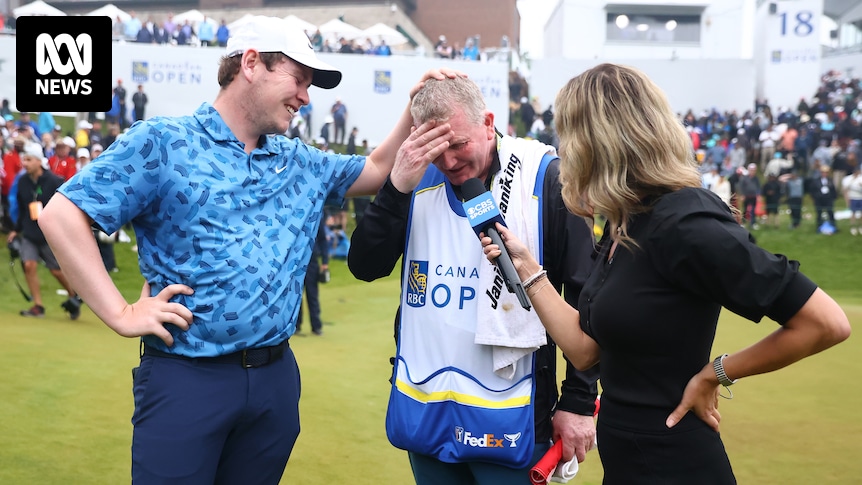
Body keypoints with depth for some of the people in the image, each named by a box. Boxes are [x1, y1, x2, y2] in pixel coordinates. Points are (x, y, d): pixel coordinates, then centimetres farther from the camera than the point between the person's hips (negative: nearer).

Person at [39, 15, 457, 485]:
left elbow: (378, 170, 22)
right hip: (185, 376, -5)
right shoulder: (162, 143, -6)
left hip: (277, 375, 6)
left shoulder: (301, 163, 12)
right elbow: (62, 215, -10)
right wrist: (121, 314, -14)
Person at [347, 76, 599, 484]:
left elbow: (584, 296, -7)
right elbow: (365, 267, -2)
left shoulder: (545, 178, -9)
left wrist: (578, 402, -6)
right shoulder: (420, 180, 3)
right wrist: (397, 188, -14)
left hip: (506, 415, -4)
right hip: (424, 408, 4)